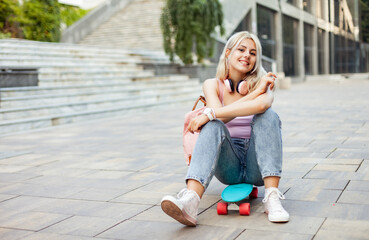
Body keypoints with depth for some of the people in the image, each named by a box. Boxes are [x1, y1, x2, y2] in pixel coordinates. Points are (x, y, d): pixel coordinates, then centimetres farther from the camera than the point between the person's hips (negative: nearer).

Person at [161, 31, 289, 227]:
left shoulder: (263, 82, 1)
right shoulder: (212, 85, 4)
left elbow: (261, 104, -26)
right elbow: (220, 117, -16)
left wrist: (209, 113, -27)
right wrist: (255, 92, -15)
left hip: (257, 166, 0)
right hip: (228, 165, 0)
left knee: (267, 115, -24)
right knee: (213, 126, -29)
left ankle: (272, 198, -34)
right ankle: (190, 201, -51)